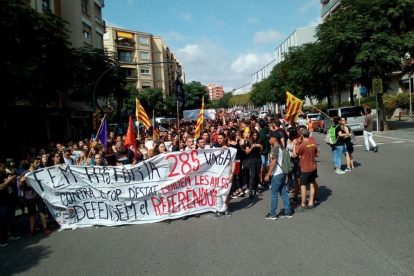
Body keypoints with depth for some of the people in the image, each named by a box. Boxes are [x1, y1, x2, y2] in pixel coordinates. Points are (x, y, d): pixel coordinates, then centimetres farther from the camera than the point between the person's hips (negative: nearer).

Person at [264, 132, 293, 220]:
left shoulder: (275, 148, -17)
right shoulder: (280, 147, 11)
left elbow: (274, 162, -20)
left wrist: (268, 174, -16)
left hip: (277, 175, -9)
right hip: (282, 173, 9)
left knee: (273, 194, 0)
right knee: (283, 193, 13)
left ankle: (272, 214, 8)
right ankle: (288, 212, 18)